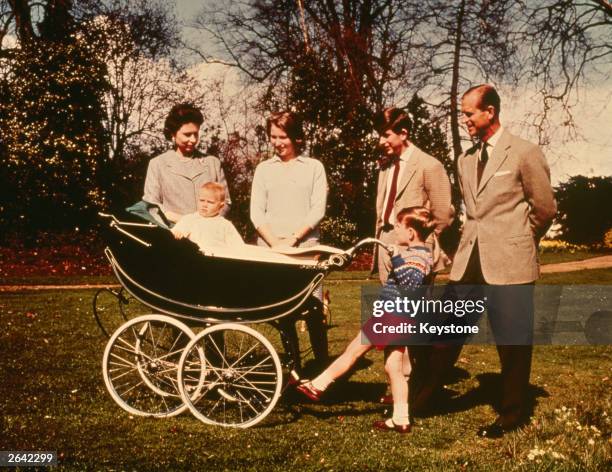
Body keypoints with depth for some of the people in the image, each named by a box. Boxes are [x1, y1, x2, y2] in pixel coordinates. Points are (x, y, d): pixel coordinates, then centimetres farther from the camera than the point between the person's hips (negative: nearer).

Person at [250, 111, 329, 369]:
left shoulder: (314, 167, 7)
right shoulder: (264, 169, 12)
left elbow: (318, 210, 0)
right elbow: (256, 212, 5)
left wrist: (292, 238, -10)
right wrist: (274, 242, -9)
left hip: (305, 249, -2)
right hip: (270, 250, 2)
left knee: (313, 311, -7)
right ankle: (293, 367, 13)